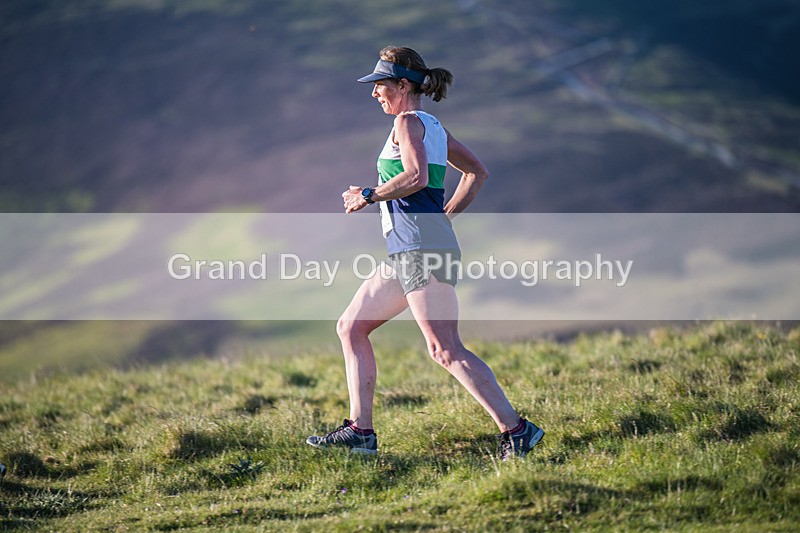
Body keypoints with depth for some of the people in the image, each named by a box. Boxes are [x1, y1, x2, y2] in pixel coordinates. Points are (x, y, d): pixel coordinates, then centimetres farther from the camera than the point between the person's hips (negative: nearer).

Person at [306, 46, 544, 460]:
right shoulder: (433, 127, 20)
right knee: (350, 327, 13)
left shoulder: (407, 122, -6)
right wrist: (444, 217, 23)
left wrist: (368, 196, -11)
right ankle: (360, 431, 13)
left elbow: (417, 176, -23)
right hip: (408, 254, 10)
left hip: (422, 249, -10)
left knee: (446, 351, -14)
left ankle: (515, 430, -14)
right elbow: (477, 172, 27)